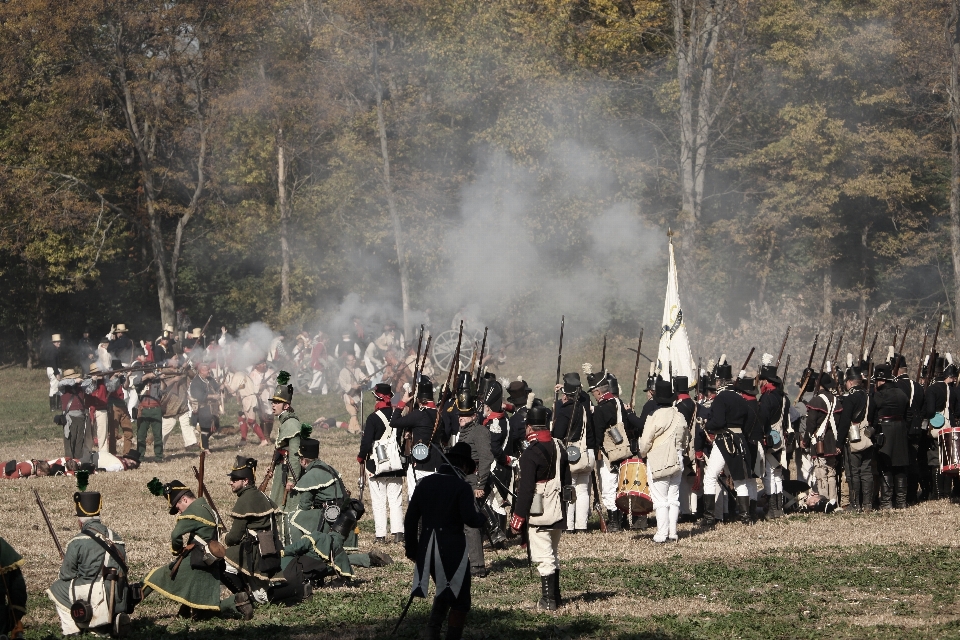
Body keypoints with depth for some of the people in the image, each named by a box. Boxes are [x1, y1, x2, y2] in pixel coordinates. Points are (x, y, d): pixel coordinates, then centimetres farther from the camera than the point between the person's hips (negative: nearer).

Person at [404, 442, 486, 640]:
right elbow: (470, 518, -19)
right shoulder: (462, 487, -11)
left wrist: (411, 547, 15)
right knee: (459, 599, 9)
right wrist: (482, 518, 3)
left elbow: (410, 518, 7)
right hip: (452, 549, -6)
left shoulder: (425, 483, 6)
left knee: (444, 592, 25)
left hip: (427, 549, 6)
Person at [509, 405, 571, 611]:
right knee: (553, 554, 19)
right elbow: (567, 481, 15)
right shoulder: (559, 447, 7)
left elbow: (526, 489, -19)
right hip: (558, 513, 8)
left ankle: (548, 600, -2)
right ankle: (555, 596, 26)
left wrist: (518, 518, -13)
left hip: (539, 515, -8)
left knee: (543, 557, -3)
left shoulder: (530, 454, -17)